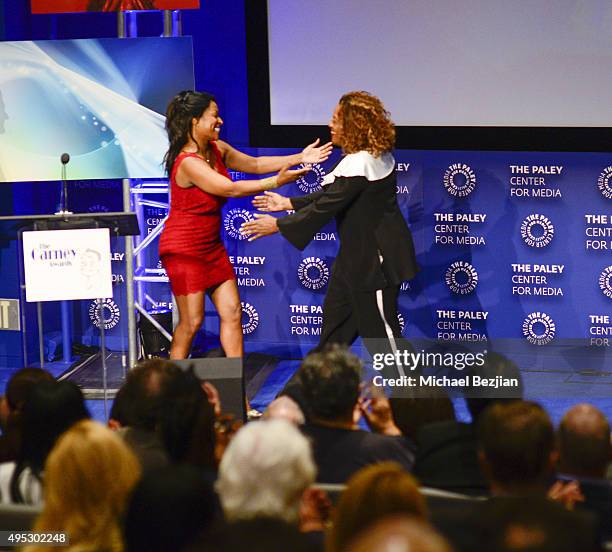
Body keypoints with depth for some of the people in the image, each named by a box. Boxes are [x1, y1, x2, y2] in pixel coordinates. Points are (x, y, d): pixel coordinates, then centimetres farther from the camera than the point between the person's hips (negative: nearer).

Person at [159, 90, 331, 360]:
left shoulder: (217, 149, 3)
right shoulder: (188, 163, -24)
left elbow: (254, 164, 10)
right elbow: (231, 189, -26)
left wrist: (299, 158, 3)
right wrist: (276, 181, -25)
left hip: (211, 246, 9)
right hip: (184, 250, -9)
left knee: (232, 312, 4)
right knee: (192, 321, -5)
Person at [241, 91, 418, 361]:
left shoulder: (359, 166, -25)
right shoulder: (376, 155, 7)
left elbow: (325, 208, -23)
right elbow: (331, 195, 14)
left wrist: (277, 225, -14)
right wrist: (288, 203, 13)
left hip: (375, 256, -11)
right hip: (359, 252, 11)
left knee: (379, 327, -2)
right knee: (336, 311, 19)